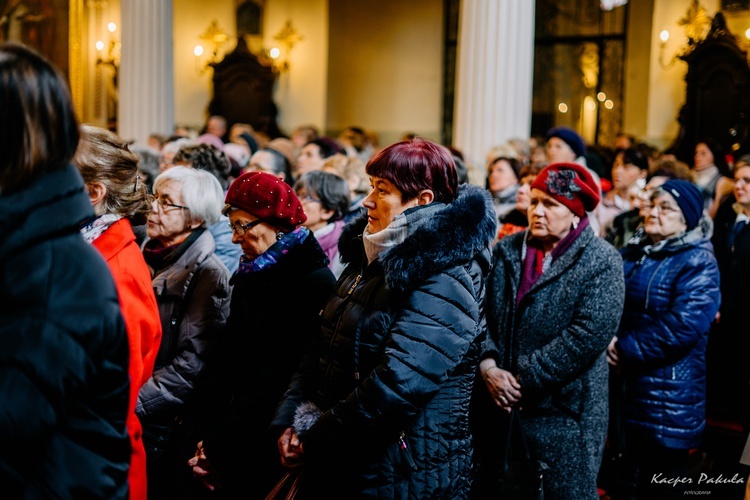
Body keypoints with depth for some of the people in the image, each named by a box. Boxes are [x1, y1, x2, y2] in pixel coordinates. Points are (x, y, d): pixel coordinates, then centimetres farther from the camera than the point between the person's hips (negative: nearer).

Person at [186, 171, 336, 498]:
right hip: (235, 446, 7)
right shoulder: (249, 275, 10)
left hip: (274, 447, -6)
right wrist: (207, 433, -3)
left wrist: (218, 442, -16)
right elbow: (226, 359, 7)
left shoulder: (314, 283, -14)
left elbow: (277, 376, -18)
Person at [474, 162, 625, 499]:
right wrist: (488, 365, -12)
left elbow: (589, 335, -19)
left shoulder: (602, 263, -8)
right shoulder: (506, 251, 9)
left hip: (563, 409, -5)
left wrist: (524, 380, -18)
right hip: (497, 404, 5)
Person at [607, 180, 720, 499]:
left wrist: (624, 350, -18)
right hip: (624, 388, 7)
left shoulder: (699, 264, -10)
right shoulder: (631, 254, 12)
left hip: (668, 398, -7)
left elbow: (682, 326, -22)